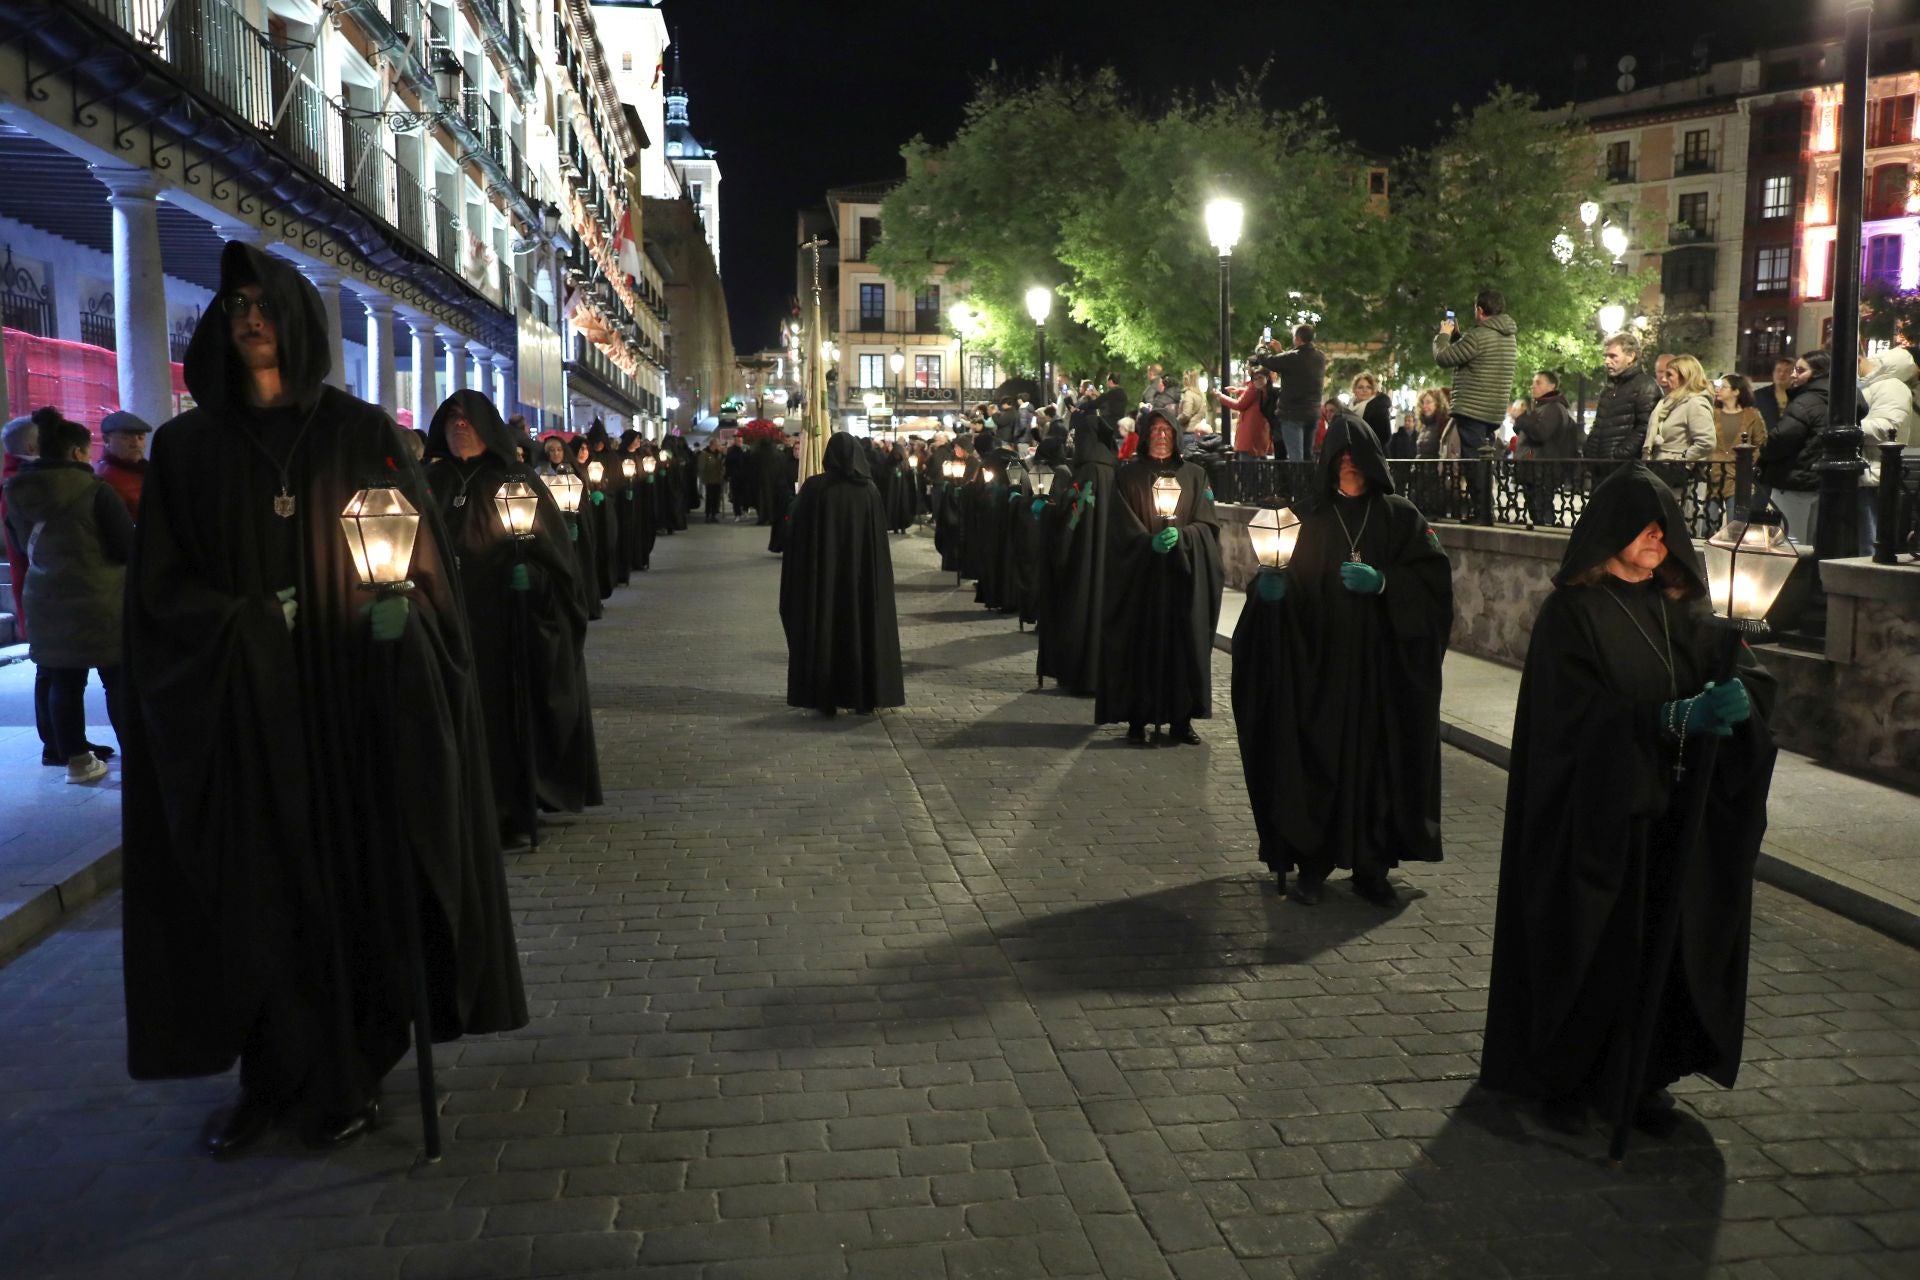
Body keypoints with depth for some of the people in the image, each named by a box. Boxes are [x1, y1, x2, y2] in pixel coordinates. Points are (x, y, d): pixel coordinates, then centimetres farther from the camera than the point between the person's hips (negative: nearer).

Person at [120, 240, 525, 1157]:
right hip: (236, 706, 1)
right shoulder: (186, 447, 8)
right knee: (253, 890, 4)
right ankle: (269, 1079, 16)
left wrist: (398, 602, -17)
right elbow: (160, 583, 5)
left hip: (351, 699, -1)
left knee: (354, 875, 1)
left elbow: (424, 551, 3)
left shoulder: (360, 433, 5)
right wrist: (246, 626, -11)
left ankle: (348, 1075, 13)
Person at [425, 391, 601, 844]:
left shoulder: (518, 480, 3)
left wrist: (530, 575, -16)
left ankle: (515, 811, 8)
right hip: (451, 621, 3)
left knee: (511, 711, -1)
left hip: (508, 623, -2)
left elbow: (553, 548, 0)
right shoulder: (432, 483, 12)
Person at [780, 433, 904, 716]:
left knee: (823, 629, 7)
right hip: (861, 574, 1)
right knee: (862, 627, 10)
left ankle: (825, 698, 8)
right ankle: (866, 697, 13)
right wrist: (877, 579, 11)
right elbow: (879, 539, 1)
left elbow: (798, 535, -5)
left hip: (822, 573, -1)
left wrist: (800, 577, 5)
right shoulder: (869, 490, -4)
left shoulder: (814, 487, -9)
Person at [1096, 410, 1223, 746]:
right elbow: (1123, 528, -2)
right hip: (1140, 575, -2)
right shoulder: (1128, 476, 5)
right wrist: (1151, 542, -20)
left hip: (1185, 575, 2)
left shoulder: (1194, 475, 10)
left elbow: (1207, 525, 3)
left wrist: (1180, 535, -16)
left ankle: (1181, 720, 7)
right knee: (1141, 645, -3)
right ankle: (1137, 719, 3)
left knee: (1184, 644, 0)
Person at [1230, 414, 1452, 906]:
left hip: (1383, 669, 0)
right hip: (1321, 668, 1)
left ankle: (1372, 866, 13)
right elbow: (1290, 589, 3)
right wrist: (1270, 586, -19)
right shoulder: (1313, 521, 9)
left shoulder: (1401, 517, 6)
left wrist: (1383, 581, -18)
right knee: (1317, 761, -2)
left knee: (1378, 761, 2)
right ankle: (1310, 865, 7)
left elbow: (1435, 579, -3)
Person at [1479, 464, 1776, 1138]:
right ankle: (1562, 1079, 19)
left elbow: (1749, 673, 0)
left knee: (1662, 944, 8)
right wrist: (1671, 717, -27)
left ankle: (1646, 1075, 25)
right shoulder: (1572, 612, -8)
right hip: (1593, 814, -5)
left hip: (1670, 816, 5)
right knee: (1586, 946, 3)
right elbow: (1580, 712, -17)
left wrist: (1738, 695, -23)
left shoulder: (1681, 610, 9)